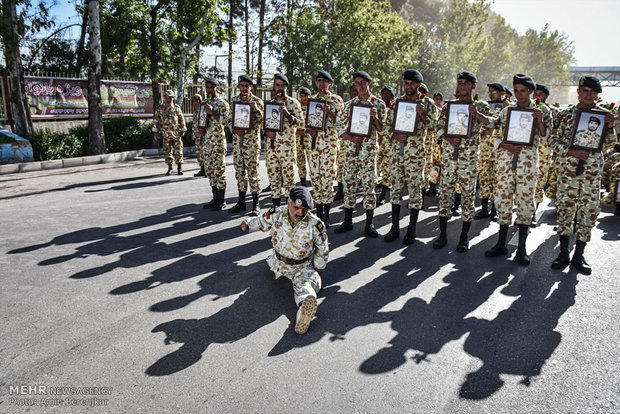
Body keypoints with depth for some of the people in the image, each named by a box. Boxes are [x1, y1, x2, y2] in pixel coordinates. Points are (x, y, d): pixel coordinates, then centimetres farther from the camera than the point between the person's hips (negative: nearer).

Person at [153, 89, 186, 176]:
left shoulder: (177, 108, 4)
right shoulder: (160, 109, 5)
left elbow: (182, 119, 5)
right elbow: (156, 121, 7)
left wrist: (183, 130, 0)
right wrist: (155, 132, 2)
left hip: (176, 133, -1)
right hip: (166, 134, 1)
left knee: (178, 151, -2)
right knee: (167, 152, 4)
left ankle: (179, 168, 7)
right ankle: (170, 168, 14)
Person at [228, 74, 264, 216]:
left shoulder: (257, 101, -1)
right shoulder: (234, 100, 12)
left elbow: (262, 121, -3)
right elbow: (229, 119, 13)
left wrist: (256, 110, -20)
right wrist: (235, 129, -6)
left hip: (252, 140, -5)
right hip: (237, 140, 5)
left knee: (252, 171, -4)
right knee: (239, 171, 10)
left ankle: (255, 205, 4)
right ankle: (241, 202, 20)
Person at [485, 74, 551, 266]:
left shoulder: (542, 111, 7)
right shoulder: (506, 111, 10)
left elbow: (545, 137, 1)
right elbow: (497, 138, 10)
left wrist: (540, 120, -15)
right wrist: (508, 147, -9)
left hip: (528, 163, -2)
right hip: (506, 161, 2)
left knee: (525, 202, 1)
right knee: (503, 199, 3)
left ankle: (521, 248, 9)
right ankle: (501, 243, 16)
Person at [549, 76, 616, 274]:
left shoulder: (604, 114, 8)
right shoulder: (565, 115, 5)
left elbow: (608, 145, 10)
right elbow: (554, 141, 2)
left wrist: (610, 128, -8)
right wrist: (572, 151, -13)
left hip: (593, 170, 1)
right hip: (568, 168, -1)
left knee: (589, 210, 2)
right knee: (564, 208, 1)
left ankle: (578, 256, 14)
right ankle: (564, 253, 13)